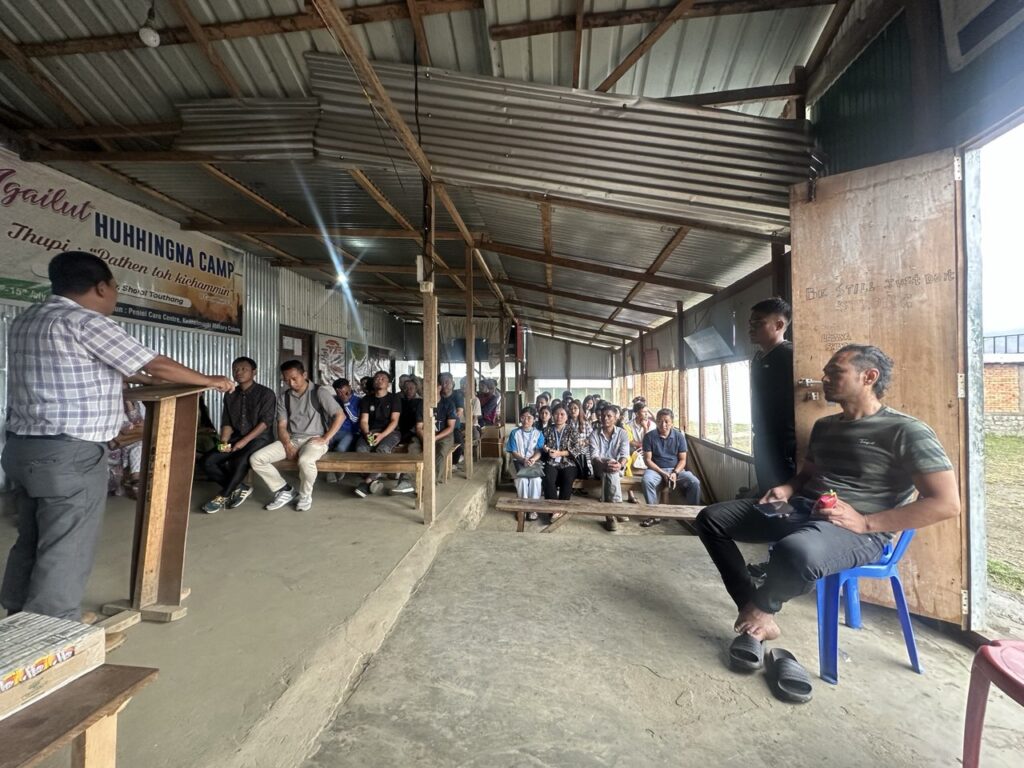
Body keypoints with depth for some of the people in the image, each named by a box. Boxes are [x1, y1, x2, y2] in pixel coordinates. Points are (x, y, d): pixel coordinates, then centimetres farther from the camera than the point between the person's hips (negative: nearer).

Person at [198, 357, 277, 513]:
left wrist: (245, 441, -20)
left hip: (259, 439, -6)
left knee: (240, 461, -33)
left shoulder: (266, 393, -4)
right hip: (236, 438, 6)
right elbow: (226, 423, 10)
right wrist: (224, 441, -10)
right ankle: (239, 488, -3)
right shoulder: (230, 396, 13)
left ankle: (223, 496, -10)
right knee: (207, 460, -15)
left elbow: (265, 422, -12)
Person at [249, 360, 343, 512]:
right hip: (291, 439, 5)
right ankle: (285, 490, 4)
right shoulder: (283, 397, 10)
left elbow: (340, 415, -9)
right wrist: (288, 445, -13)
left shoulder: (320, 392, -5)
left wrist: (325, 439, -16)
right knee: (256, 459, -14)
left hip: (314, 439, -5)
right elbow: (282, 426, 6)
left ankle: (305, 496, -8)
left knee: (305, 461, -38)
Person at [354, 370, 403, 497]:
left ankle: (367, 481, -26)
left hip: (390, 431, -2)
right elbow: (363, 421, 6)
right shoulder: (367, 399, 15)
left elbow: (394, 421, -3)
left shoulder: (394, 398, 6)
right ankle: (374, 479, -26)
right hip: (370, 431, 3)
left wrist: (382, 435, -20)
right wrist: (367, 434, -16)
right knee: (361, 449, -30)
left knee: (382, 448, -35)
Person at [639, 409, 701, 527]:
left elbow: (682, 460, 1)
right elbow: (648, 459, -7)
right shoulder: (649, 436, -5)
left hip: (676, 469, 2)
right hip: (656, 469, -2)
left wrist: (675, 473, -17)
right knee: (647, 480, -35)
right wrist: (663, 473, -18)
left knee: (695, 482, -24)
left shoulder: (679, 436, 0)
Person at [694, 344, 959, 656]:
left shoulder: (906, 431, -5)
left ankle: (761, 608, -7)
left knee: (796, 552, -43)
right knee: (711, 518, -2)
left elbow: (947, 503, -12)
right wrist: (787, 489, 5)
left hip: (857, 531, -8)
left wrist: (864, 523, -18)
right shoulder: (824, 426, 18)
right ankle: (756, 619, -4)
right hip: (801, 510, 8)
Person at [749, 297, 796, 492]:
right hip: (764, 442, 9)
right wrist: (758, 437, 19)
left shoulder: (789, 355, -14)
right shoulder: (758, 358, 13)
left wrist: (790, 447, -25)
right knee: (767, 492, 16)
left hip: (784, 444, -9)